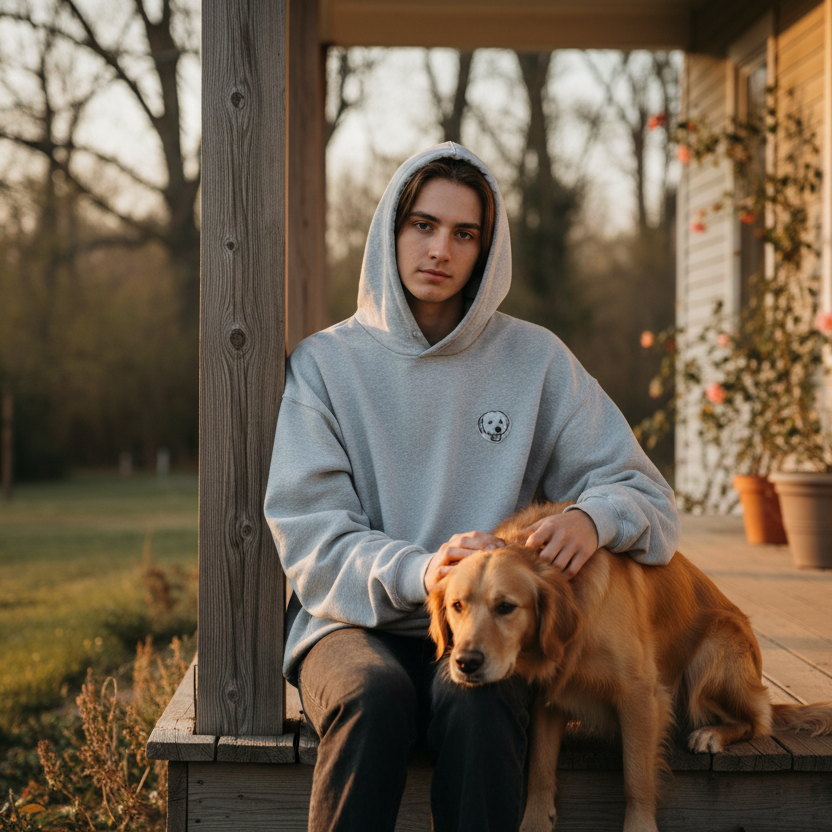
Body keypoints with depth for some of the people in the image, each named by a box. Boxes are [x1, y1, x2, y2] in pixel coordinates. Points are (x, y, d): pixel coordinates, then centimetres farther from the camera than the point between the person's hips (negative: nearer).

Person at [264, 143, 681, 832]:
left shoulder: (534, 360, 6)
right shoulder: (325, 362, 4)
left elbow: (644, 494, 6)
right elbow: (309, 534, -4)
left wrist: (593, 517, -19)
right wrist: (417, 572, -23)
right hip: (357, 622, 0)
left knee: (473, 698, -33)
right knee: (374, 693, -34)